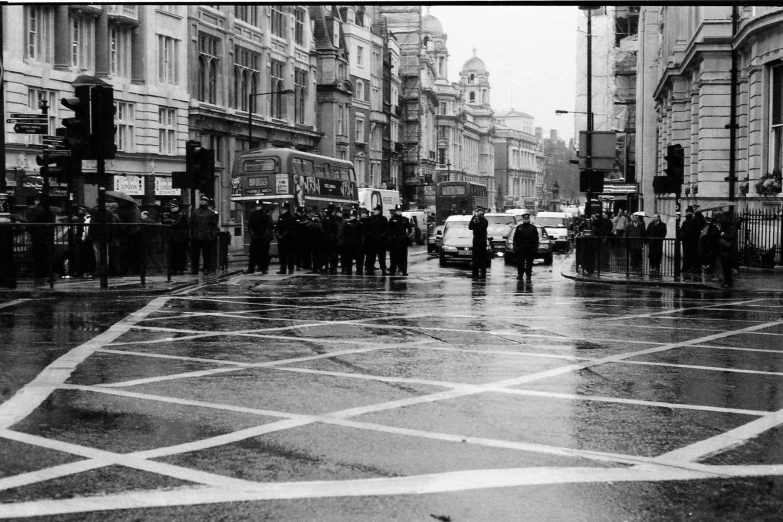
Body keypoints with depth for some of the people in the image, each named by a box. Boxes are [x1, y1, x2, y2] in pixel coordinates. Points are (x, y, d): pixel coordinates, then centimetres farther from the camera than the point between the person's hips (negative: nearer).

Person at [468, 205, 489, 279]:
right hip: (476, 241, 8)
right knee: (475, 258, 10)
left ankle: (483, 274, -4)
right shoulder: (475, 220, 15)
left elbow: (479, 228, -21)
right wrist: (473, 217, -4)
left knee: (482, 258, -5)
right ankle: (475, 273, 15)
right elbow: (470, 227, 3)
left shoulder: (484, 220, -8)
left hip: (482, 242, -8)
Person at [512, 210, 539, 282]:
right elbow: (515, 238, 5)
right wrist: (515, 247, -6)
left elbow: (536, 239, 5)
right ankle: (520, 275, 5)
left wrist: (535, 248, -4)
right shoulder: (519, 227, 8)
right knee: (520, 262, -4)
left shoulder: (533, 228, 7)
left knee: (529, 263, 4)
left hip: (530, 249, 0)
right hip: (521, 248, 0)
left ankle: (528, 277, 10)